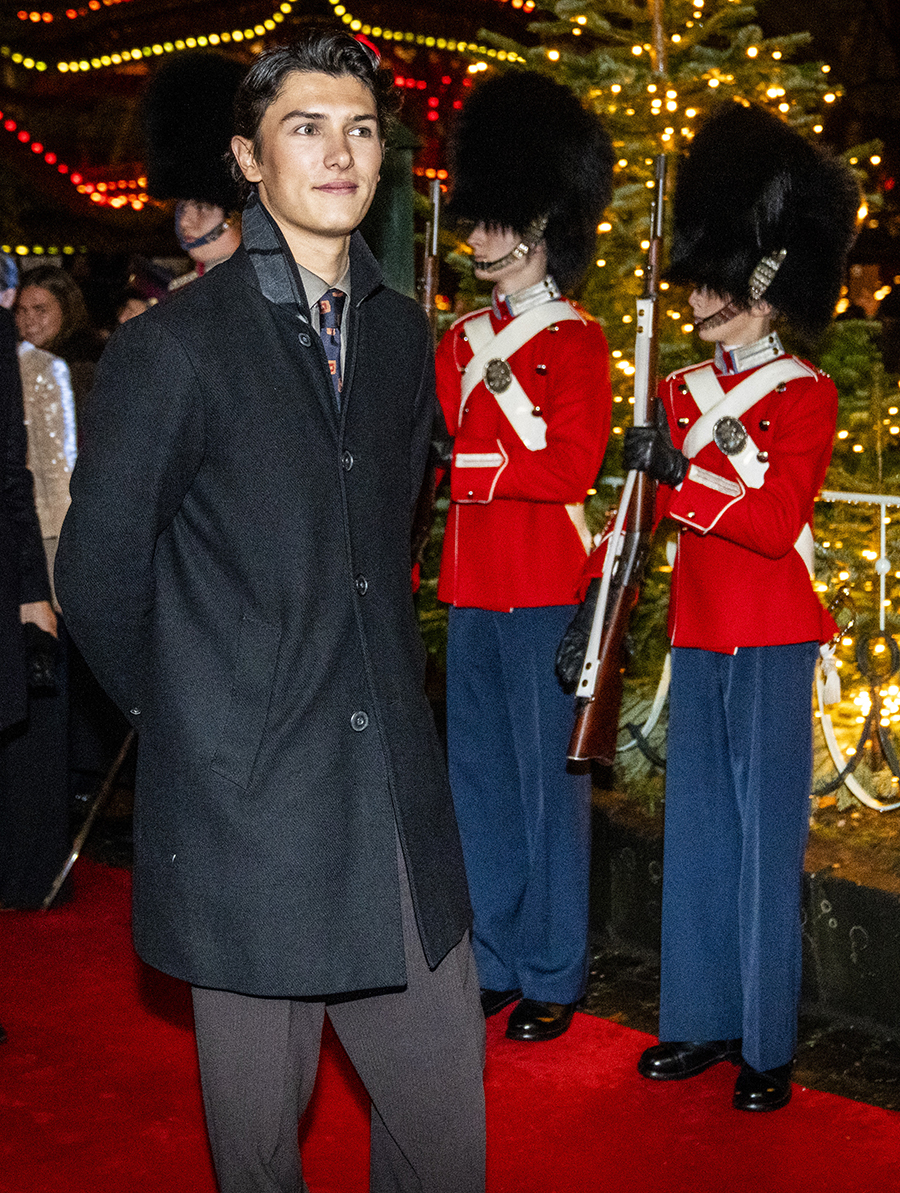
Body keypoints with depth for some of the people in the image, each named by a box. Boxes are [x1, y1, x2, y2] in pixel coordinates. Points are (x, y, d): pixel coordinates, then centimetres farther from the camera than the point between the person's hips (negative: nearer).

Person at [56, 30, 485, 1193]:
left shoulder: (403, 334, 8)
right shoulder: (170, 349, -11)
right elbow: (96, 576, -4)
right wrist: (184, 711, 5)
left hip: (397, 801, 5)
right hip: (246, 813, -5)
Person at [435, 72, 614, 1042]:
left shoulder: (574, 339, -6)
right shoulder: (462, 340, 14)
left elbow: (572, 467, -14)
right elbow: (431, 448, 14)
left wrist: (471, 465, -17)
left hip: (545, 585, -7)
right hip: (472, 584, 7)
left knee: (548, 779, 1)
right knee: (478, 777, 11)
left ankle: (553, 979, 13)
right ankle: (494, 964, 24)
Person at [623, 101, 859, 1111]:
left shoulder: (804, 394, -5)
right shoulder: (681, 392, 11)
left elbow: (777, 521, -17)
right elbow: (651, 514, 14)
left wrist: (681, 471, -26)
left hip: (772, 640, -6)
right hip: (698, 633, 6)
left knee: (765, 837, -2)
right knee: (695, 830, 10)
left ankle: (767, 1047, 8)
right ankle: (701, 1021, 21)